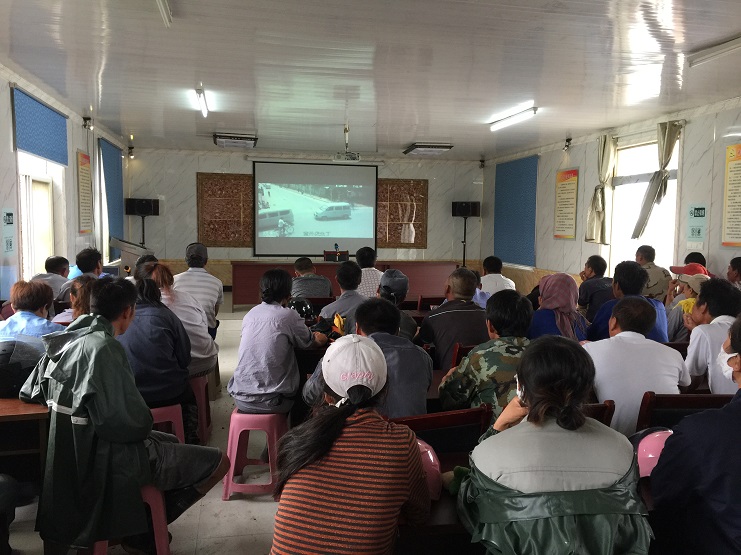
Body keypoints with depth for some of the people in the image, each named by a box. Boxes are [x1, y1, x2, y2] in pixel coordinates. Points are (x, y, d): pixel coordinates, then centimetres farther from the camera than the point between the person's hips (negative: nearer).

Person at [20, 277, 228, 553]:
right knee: (218, 462, -7)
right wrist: (144, 424, -7)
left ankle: (139, 522, 20)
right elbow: (125, 423, -29)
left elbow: (29, 392, 15)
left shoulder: (67, 340, 2)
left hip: (81, 448, 10)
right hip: (108, 457, -10)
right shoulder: (105, 347, -25)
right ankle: (142, 528, 7)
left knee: (169, 441, 31)